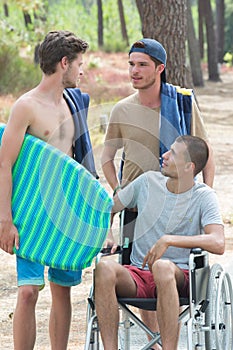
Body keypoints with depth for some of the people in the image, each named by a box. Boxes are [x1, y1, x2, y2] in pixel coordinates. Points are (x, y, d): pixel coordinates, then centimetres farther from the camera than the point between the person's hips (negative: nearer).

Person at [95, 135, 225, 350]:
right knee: (105, 267, -30)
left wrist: (168, 240, -25)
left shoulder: (203, 197, -3)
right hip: (138, 275, 3)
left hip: (179, 278, -3)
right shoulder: (148, 182, 8)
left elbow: (218, 244, -19)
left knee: (162, 267, -40)